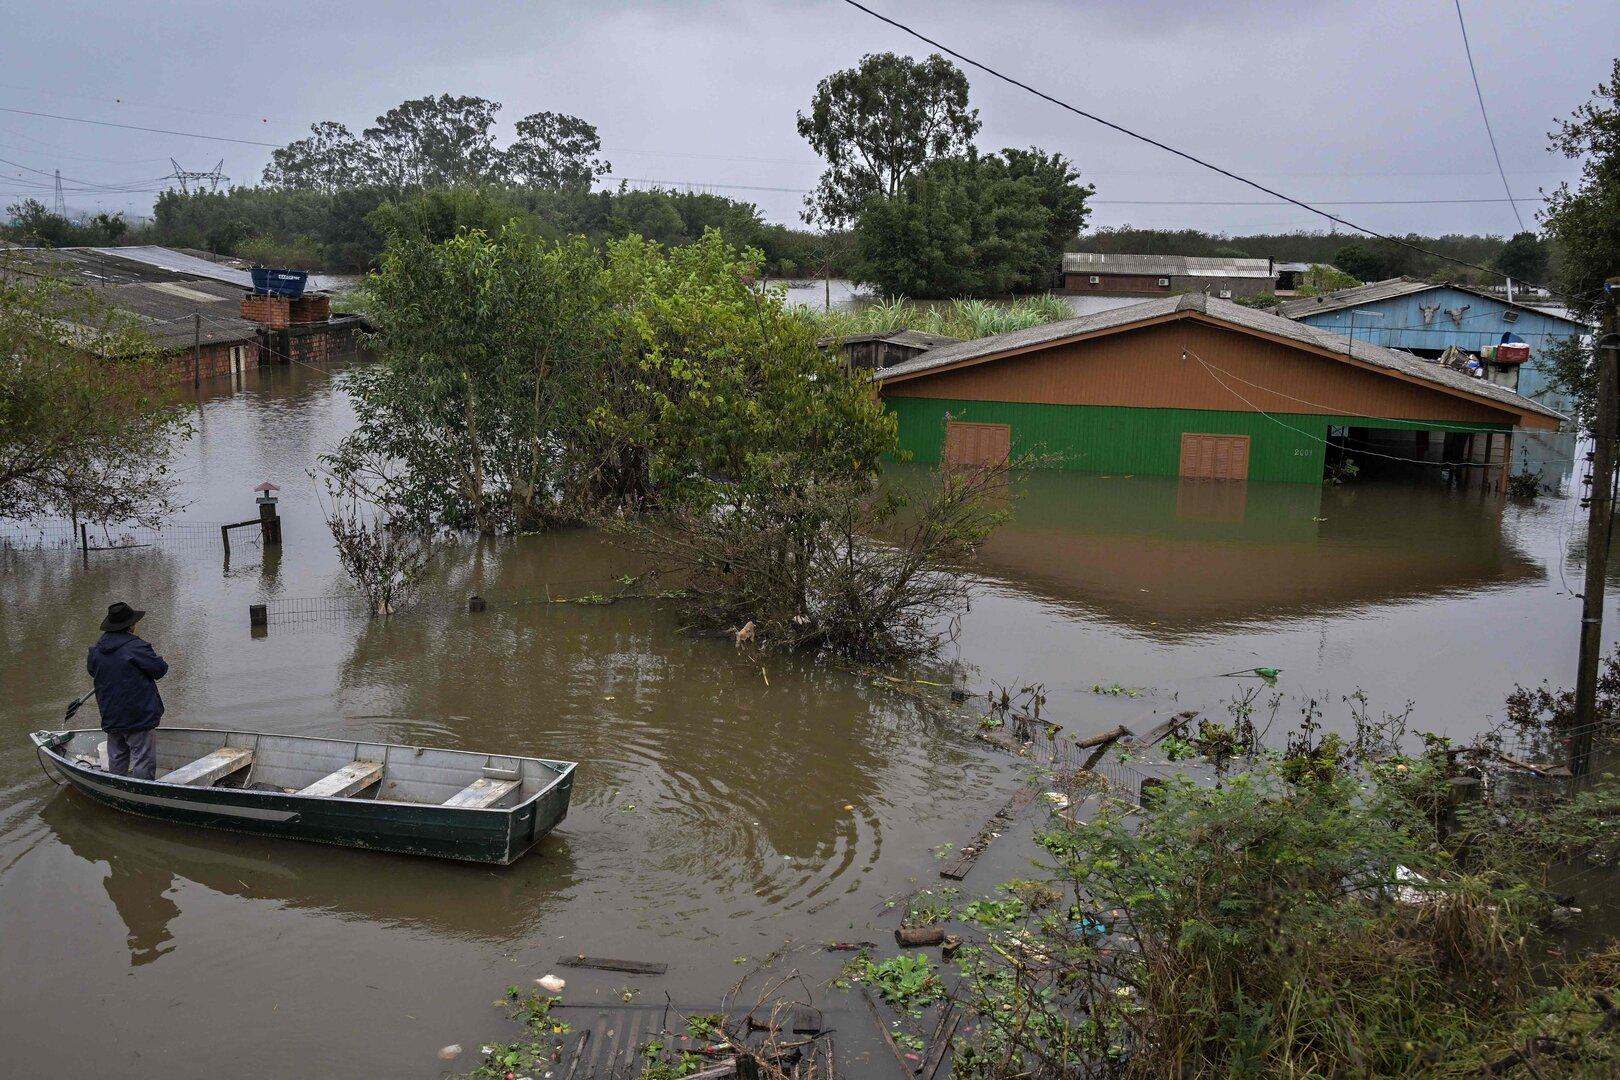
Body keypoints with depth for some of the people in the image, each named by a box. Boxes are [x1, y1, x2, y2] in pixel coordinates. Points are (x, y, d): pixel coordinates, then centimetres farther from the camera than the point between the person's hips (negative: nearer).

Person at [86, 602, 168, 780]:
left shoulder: (95, 650, 4)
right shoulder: (137, 647, -18)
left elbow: (92, 671, 20)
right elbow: (161, 669, -11)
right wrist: (155, 657, 9)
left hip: (110, 718, 7)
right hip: (140, 717, -7)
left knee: (116, 759, 18)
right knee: (143, 760, -2)